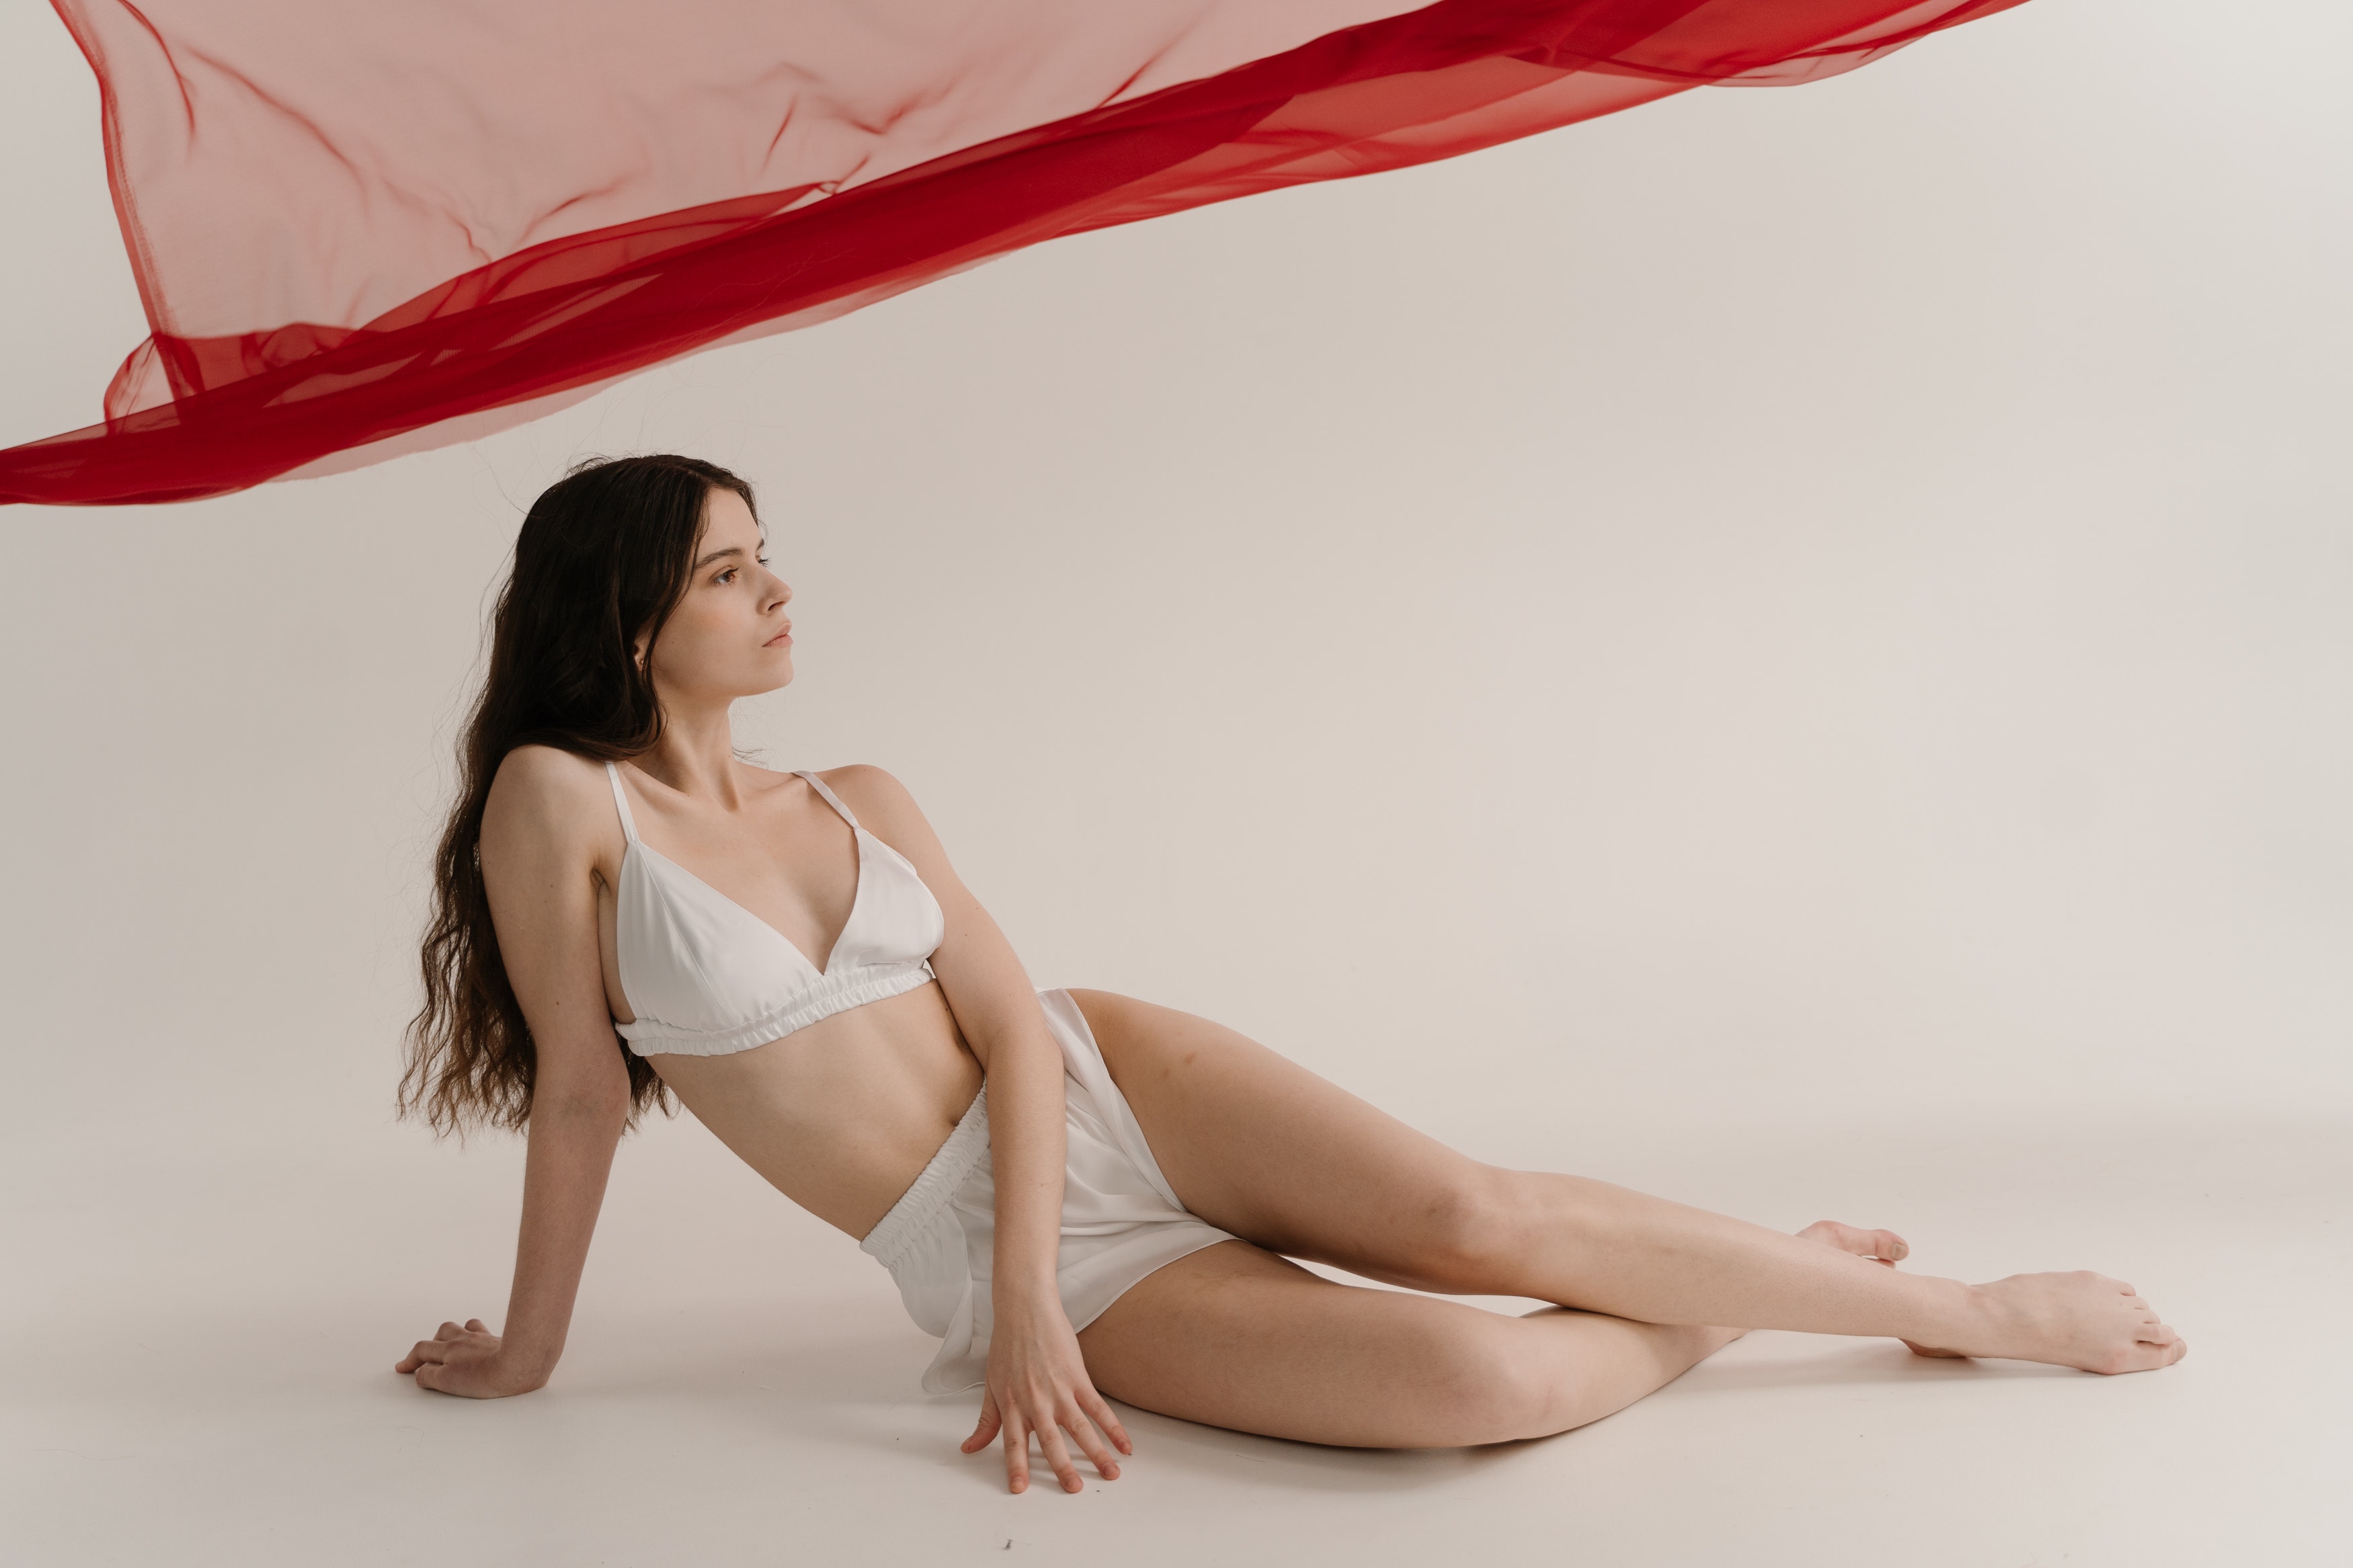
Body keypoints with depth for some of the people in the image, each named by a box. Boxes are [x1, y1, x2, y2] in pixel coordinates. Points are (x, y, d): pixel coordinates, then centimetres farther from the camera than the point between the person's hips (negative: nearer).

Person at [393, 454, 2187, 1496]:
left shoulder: (859, 803, 5)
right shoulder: (559, 801, -7)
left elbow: (1016, 1023, -3)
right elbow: (580, 1094, -3)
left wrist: (1020, 1299, -15)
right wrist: (527, 1351, 3)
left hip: (1109, 1091, 3)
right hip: (1011, 1258, -3)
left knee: (1471, 1217, -22)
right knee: (1460, 1375, -25)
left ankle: (1960, 1304, 1)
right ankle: (1713, 1314, 7)